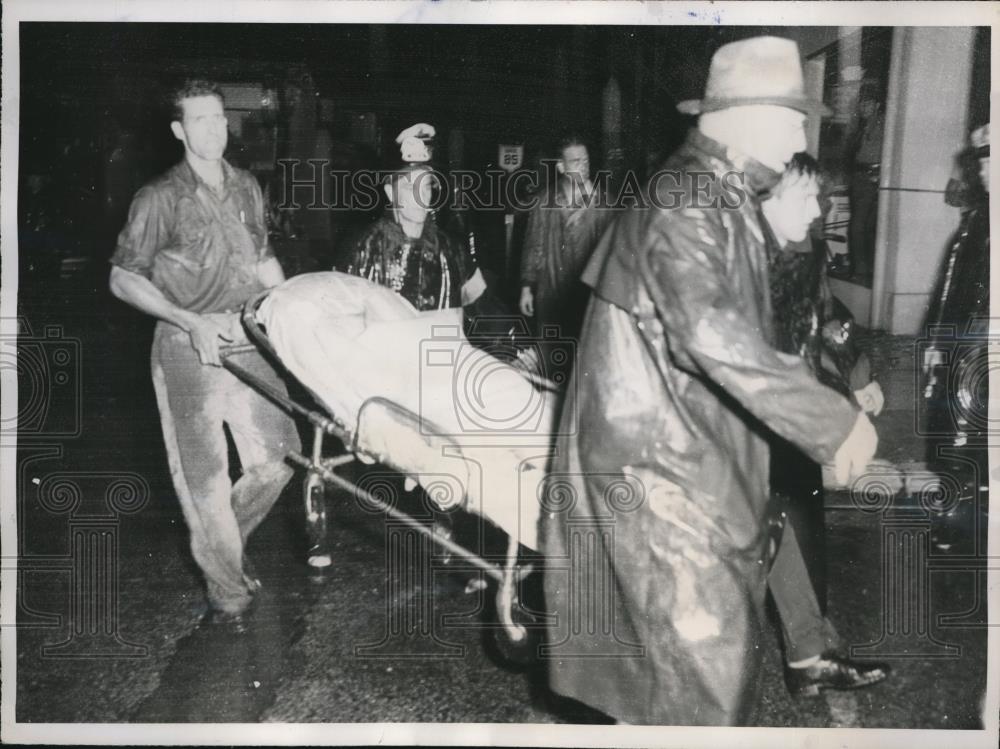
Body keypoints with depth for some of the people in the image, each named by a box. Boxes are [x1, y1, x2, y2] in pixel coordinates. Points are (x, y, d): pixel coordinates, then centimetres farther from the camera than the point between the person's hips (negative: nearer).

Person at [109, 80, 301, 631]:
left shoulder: (247, 188, 10)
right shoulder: (160, 199, -6)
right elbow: (123, 279, -4)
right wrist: (192, 322, -15)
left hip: (247, 341, 5)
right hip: (188, 351, -5)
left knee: (278, 456, 4)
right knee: (205, 477, 0)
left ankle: (223, 543, 31)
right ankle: (227, 593, 15)